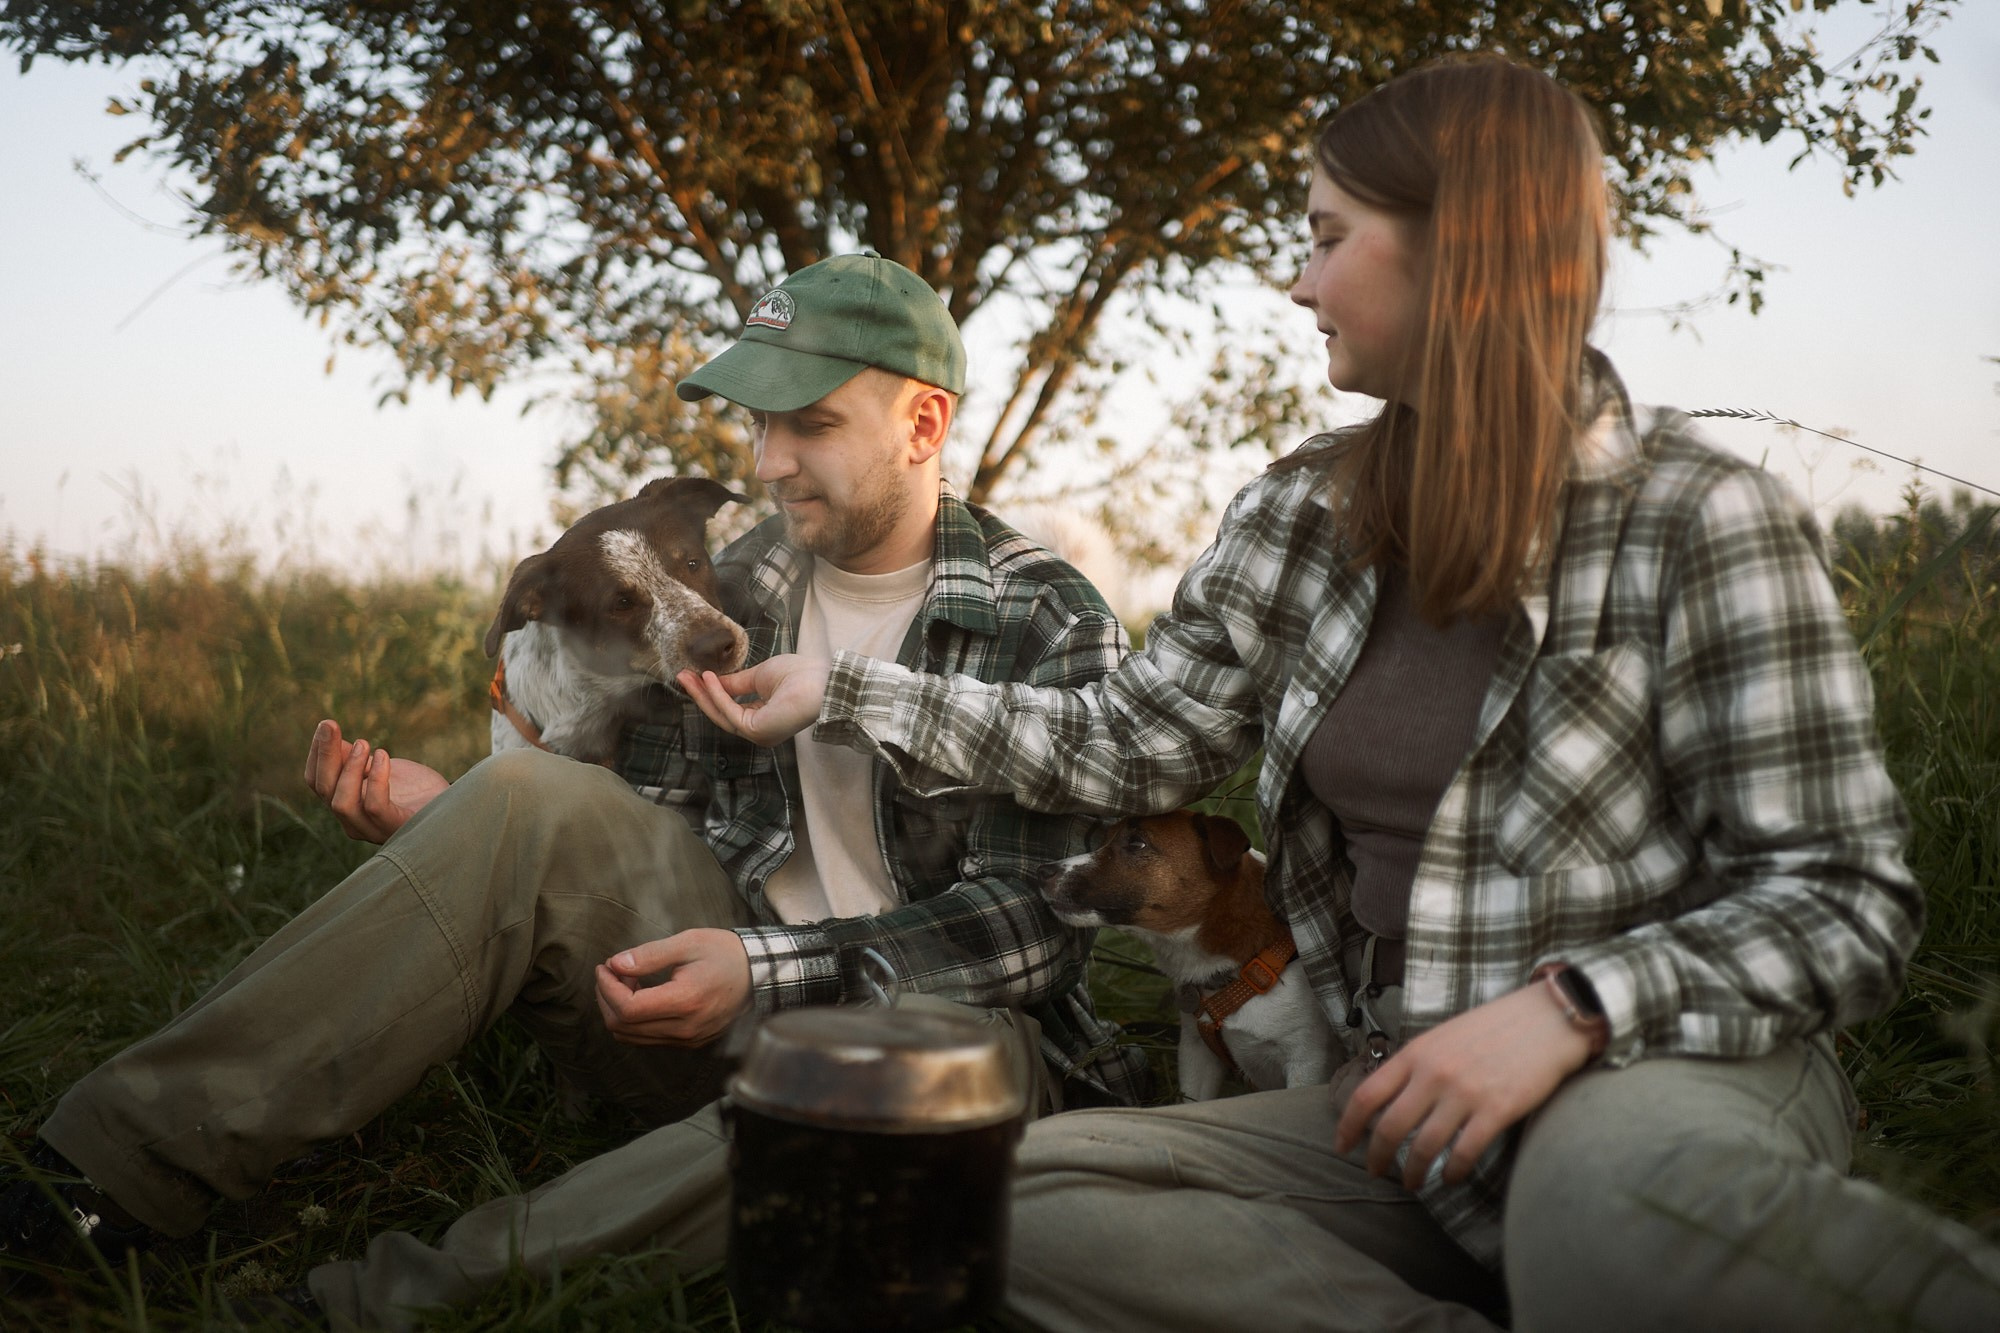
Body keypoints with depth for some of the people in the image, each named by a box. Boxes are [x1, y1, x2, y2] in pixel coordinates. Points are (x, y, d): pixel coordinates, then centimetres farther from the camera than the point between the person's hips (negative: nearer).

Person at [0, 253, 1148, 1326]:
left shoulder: (1053, 626, -7)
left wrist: (771, 972, -27)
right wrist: (451, 820, -7)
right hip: (737, 986, 4)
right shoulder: (733, 590, 8)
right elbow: (642, 832, 11)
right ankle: (116, 1173, -26)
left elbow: (1037, 920, -15)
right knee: (529, 804, -22)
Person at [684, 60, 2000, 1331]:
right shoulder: (1300, 518, 8)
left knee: (1621, 1189, -42)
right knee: (1028, 1193, -16)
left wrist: (1573, 1005, -26)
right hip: (1414, 1113, 6)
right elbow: (1132, 741, 15)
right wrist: (838, 691, 12)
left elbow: (1845, 898, -10)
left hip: (1675, 1066, -5)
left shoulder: (1701, 521, -9)